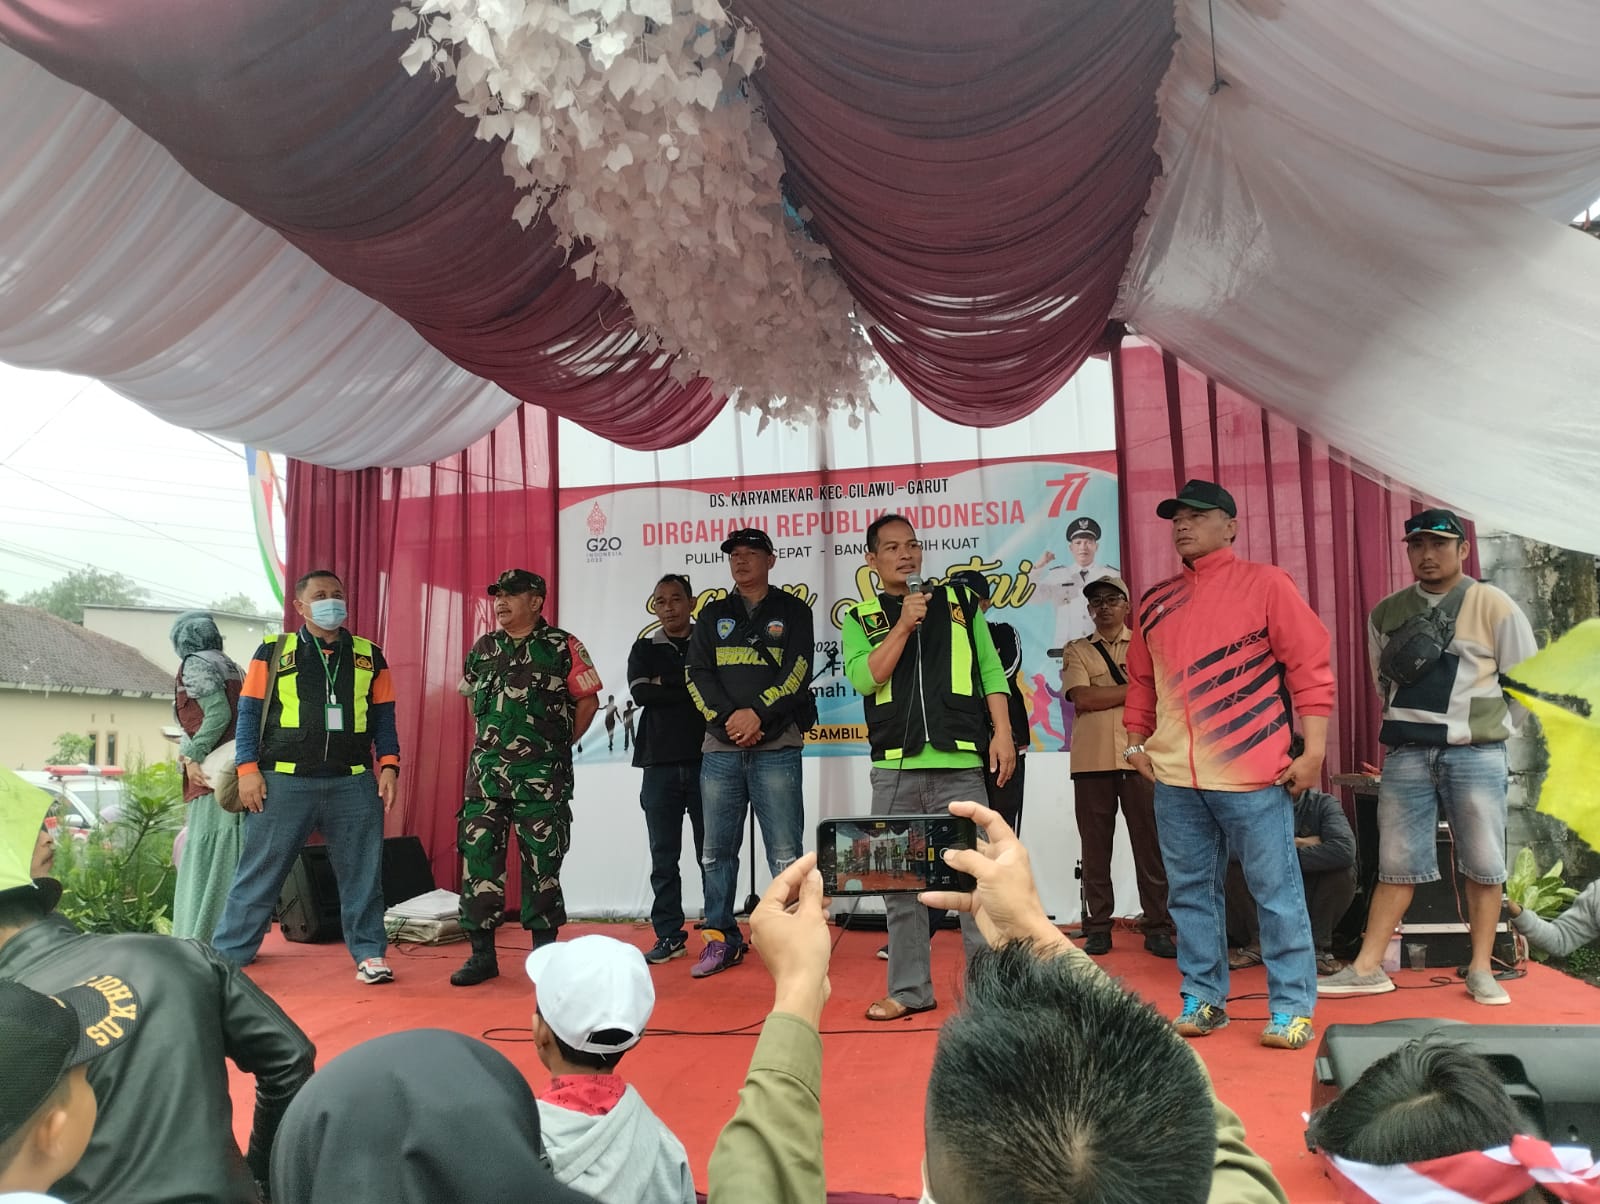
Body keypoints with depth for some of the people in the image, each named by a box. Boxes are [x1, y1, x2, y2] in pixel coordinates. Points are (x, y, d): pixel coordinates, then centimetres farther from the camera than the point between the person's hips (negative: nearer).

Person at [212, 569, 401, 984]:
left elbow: (383, 717, 12)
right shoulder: (273, 651, 7)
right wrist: (248, 769, -4)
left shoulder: (369, 656, 11)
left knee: (362, 874, 6)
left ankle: (369, 953, 17)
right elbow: (249, 712, 5)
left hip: (353, 784, 2)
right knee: (259, 873, 4)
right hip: (285, 782, -1)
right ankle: (226, 956, 15)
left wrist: (389, 766, 1)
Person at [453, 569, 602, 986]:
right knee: (478, 856, 1)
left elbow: (587, 700, 0)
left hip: (542, 776, -4)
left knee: (541, 862, 3)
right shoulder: (481, 650, 10)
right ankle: (482, 954, 12)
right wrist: (493, 742, 14)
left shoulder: (563, 647, -3)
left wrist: (558, 746, 2)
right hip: (486, 772, 4)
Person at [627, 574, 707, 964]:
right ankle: (669, 935, 14)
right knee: (663, 856, 6)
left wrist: (665, 683, -9)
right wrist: (692, 689, -8)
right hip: (659, 765, 2)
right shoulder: (644, 649, 12)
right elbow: (640, 693, -5)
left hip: (705, 760, -2)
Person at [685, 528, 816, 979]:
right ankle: (722, 938, 17)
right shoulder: (713, 615, 15)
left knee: (785, 851, -4)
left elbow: (798, 671, -4)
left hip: (777, 747, -3)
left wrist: (758, 713, -15)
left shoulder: (793, 611, 8)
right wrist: (729, 719, -9)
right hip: (720, 747, 3)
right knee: (717, 849, 6)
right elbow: (698, 675, 5)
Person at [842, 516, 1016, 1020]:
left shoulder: (960, 602, 12)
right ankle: (909, 989, 20)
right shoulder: (860, 619, 10)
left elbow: (990, 671, 9)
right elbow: (865, 678, -6)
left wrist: (1002, 732, -1)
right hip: (894, 768, 1)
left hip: (960, 762, -1)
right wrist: (904, 624, -11)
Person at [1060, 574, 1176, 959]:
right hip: (1092, 761, 0)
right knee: (1095, 847, 4)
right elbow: (1082, 699, -6)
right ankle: (1098, 927, 11)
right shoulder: (1076, 651, 10)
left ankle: (1158, 927, 8)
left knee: (1150, 843, 0)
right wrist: (1133, 688, -4)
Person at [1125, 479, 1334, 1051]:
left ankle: (1291, 1008, 14)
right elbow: (1140, 681, 20)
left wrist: (1313, 750, -8)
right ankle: (1202, 1000, 22)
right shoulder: (1155, 600, 14)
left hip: (1252, 775, -4)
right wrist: (1136, 743, 11)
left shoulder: (1264, 584, 0)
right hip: (1174, 777, 5)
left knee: (1276, 891, 2)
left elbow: (1309, 666, -3)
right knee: (1190, 892, 10)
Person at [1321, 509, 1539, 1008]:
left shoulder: (1494, 607, -3)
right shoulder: (1387, 612, 6)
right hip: (1406, 755, 2)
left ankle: (1481, 969, 18)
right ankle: (1368, 968, 7)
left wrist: (1490, 727, 6)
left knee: (1483, 865, 4)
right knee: (1395, 864, 4)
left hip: (1475, 755, -2)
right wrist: (1411, 722, 13)